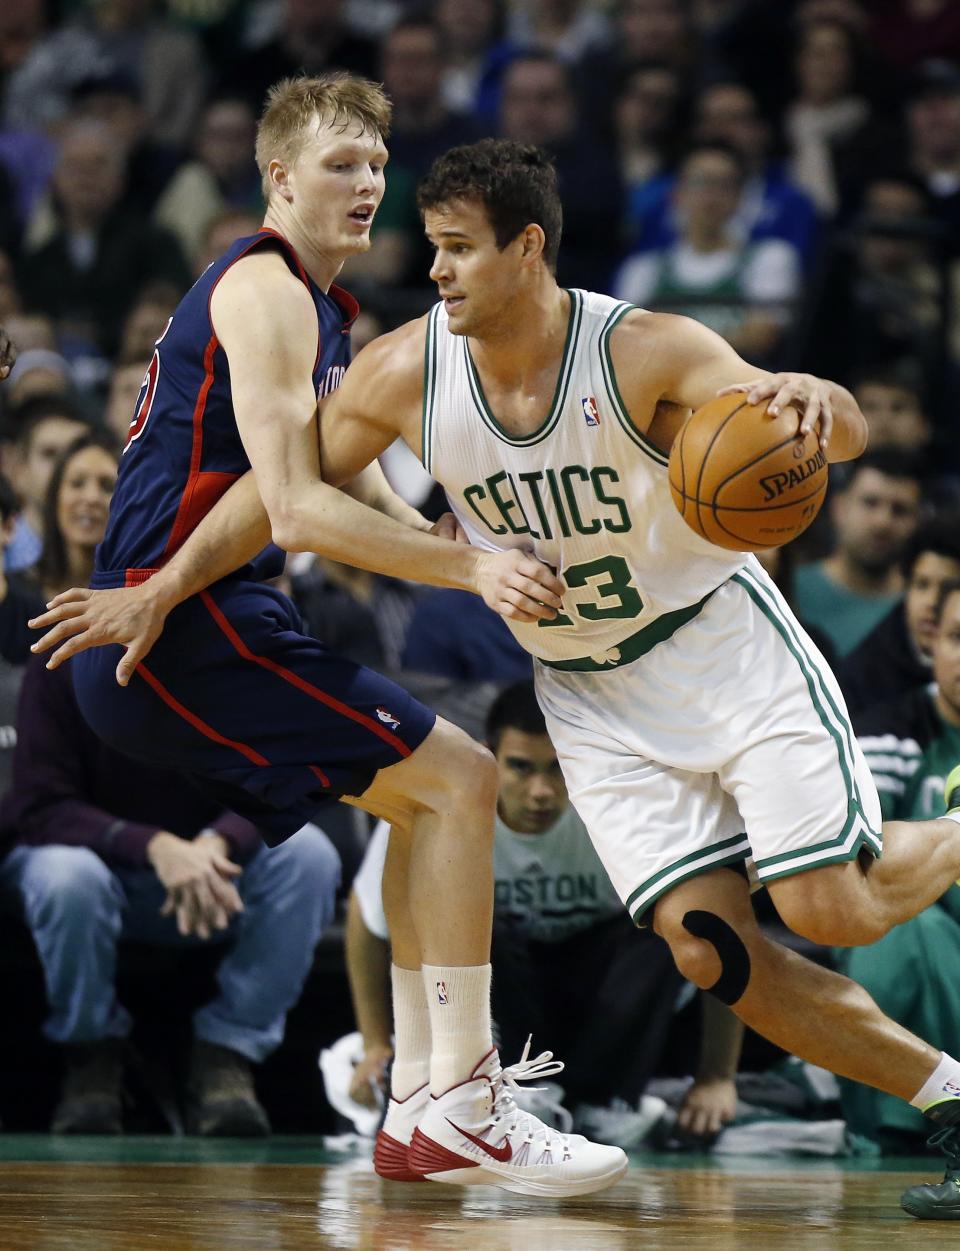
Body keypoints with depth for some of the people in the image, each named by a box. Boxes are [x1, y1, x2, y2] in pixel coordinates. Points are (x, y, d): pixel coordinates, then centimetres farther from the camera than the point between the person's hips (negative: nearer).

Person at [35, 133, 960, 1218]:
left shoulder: (646, 353, -22)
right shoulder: (405, 373, -12)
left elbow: (845, 434, -30)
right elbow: (282, 486, 1)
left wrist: (804, 395, -54)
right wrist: (157, 593, -4)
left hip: (724, 642, -4)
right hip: (594, 699, 4)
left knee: (833, 910, -15)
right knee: (710, 954, -9)